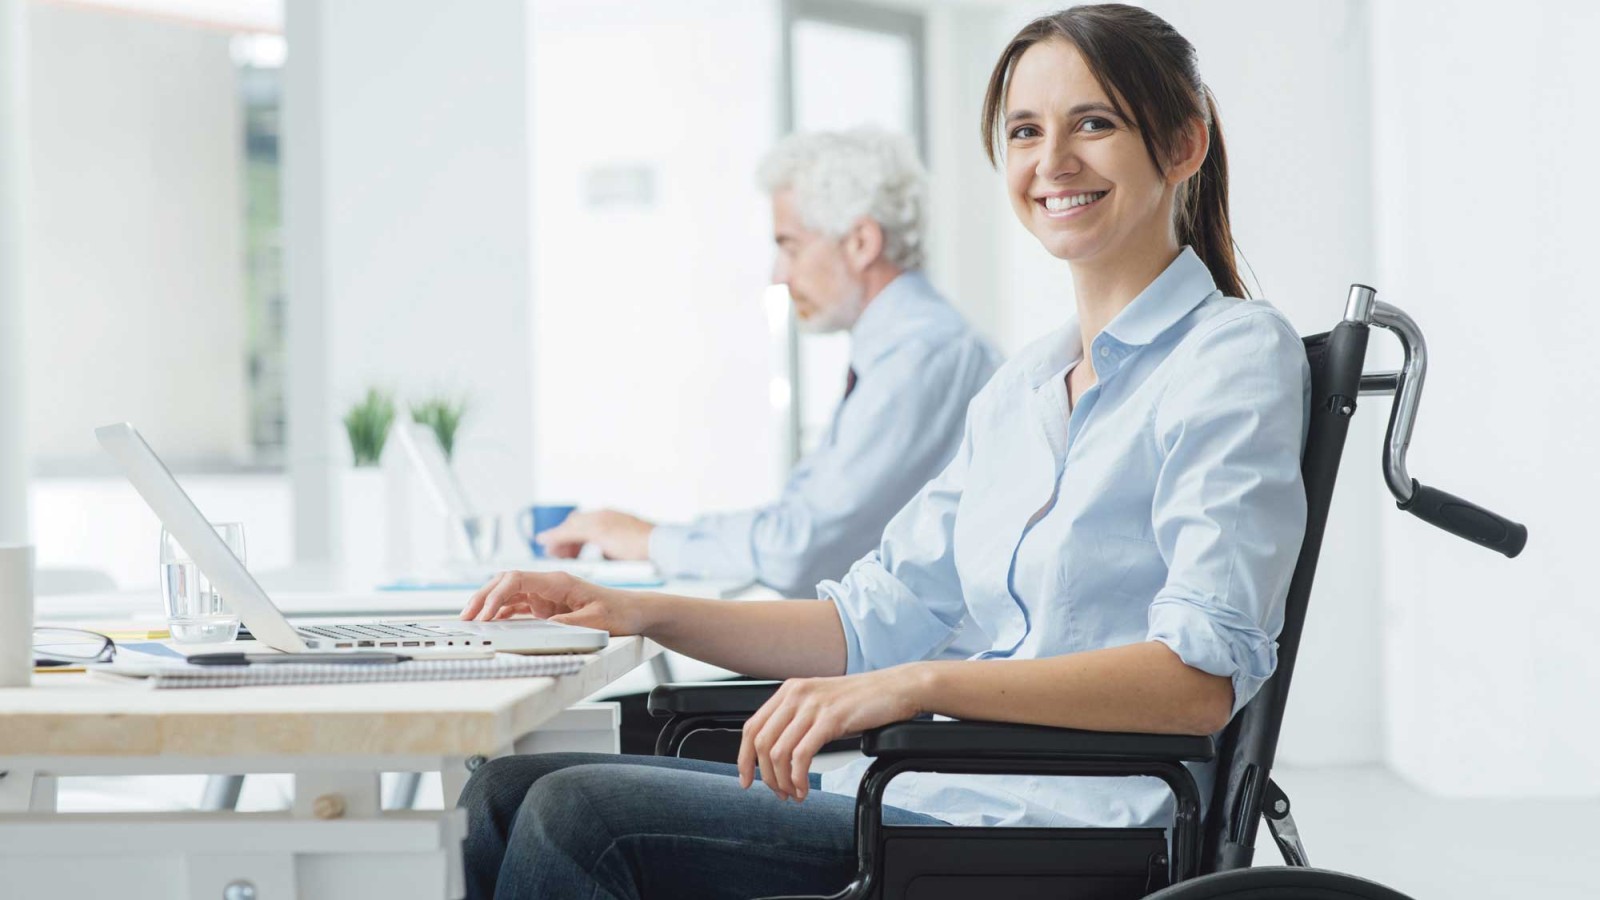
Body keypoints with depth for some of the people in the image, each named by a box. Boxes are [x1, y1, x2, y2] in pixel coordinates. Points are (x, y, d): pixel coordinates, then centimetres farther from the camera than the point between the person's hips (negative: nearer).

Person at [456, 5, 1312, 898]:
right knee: (506, 792, -4)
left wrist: (920, 684, -29)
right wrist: (641, 611, 6)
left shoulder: (1238, 357, -7)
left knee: (579, 814, -20)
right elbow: (877, 619, 19)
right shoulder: (1024, 386, 19)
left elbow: (1204, 676, -20)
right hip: (941, 791, 8)